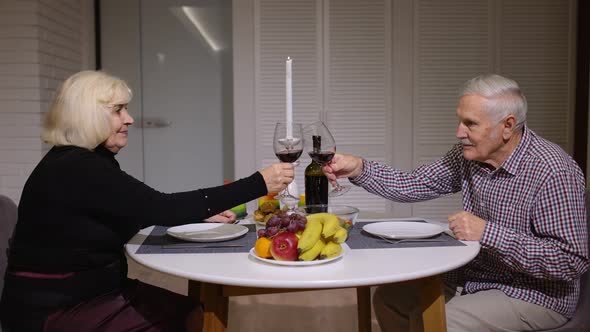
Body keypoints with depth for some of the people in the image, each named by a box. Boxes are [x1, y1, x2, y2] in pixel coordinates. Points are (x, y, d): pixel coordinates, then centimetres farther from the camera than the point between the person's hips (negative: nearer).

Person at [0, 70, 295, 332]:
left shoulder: (90, 161, 8)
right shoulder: (76, 169, -23)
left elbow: (142, 212, 15)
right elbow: (161, 208, -30)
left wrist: (203, 214, 3)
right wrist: (258, 184, -29)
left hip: (96, 289, 9)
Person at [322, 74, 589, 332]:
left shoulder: (552, 172, -25)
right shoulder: (470, 154, -3)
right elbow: (413, 186, 1)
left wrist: (487, 233, -32)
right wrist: (359, 168, -13)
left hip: (532, 295, -7)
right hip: (473, 278, 8)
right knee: (388, 298, 10)